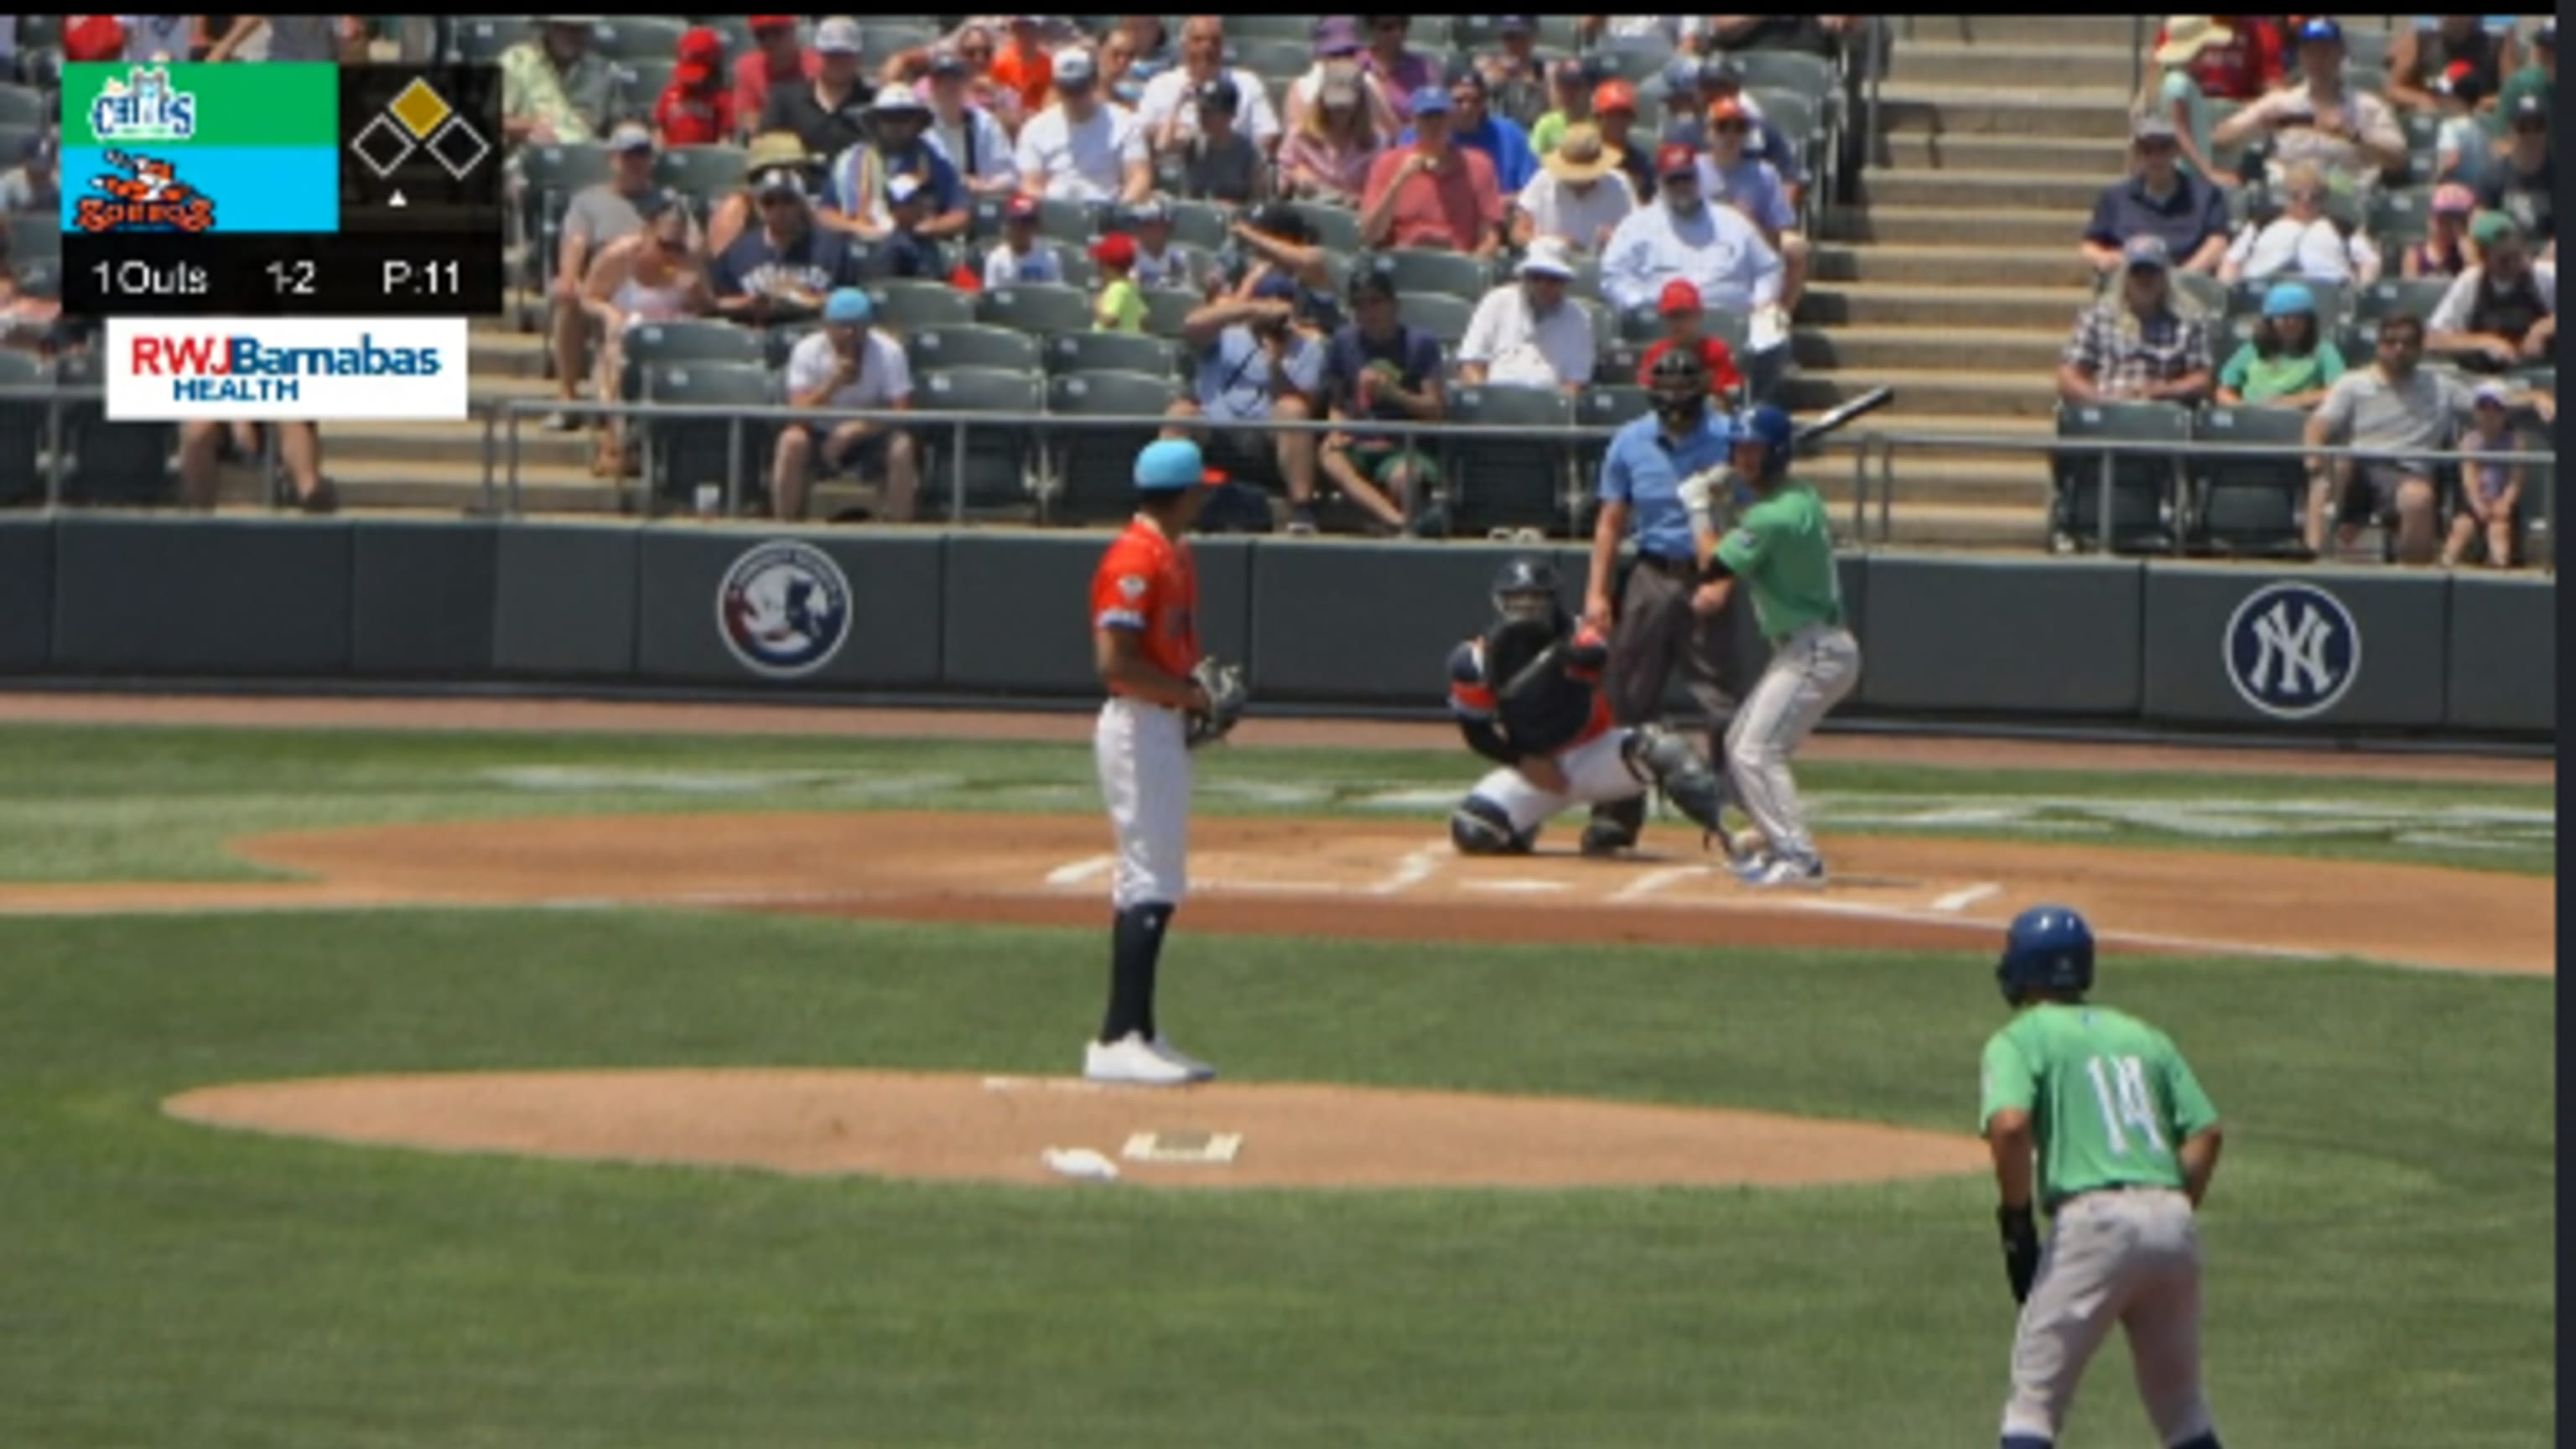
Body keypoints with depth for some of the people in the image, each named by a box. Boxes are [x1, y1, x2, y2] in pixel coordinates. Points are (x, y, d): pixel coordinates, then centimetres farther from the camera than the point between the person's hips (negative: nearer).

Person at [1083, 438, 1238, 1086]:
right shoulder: (1136, 559, -17)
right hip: (1139, 729, -10)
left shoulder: (1175, 554, 14)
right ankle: (1119, 1042, -11)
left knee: (1154, 886, 13)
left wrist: (1206, 686, 7)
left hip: (1165, 727, 10)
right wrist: (1196, 694, -18)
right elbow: (1115, 662, -23)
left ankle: (1138, 1035, 18)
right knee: (1151, 886, -11)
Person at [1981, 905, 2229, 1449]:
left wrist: (2016, 1221, -5)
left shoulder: (2019, 1039, 6)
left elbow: (2009, 1125, -13)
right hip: (2173, 1217, 5)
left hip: (2095, 1221, -5)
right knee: (2179, 1401, 19)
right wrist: (2177, 1214, 15)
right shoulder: (2143, 1036, 23)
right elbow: (2206, 1132, 13)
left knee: (2035, 1400, -1)